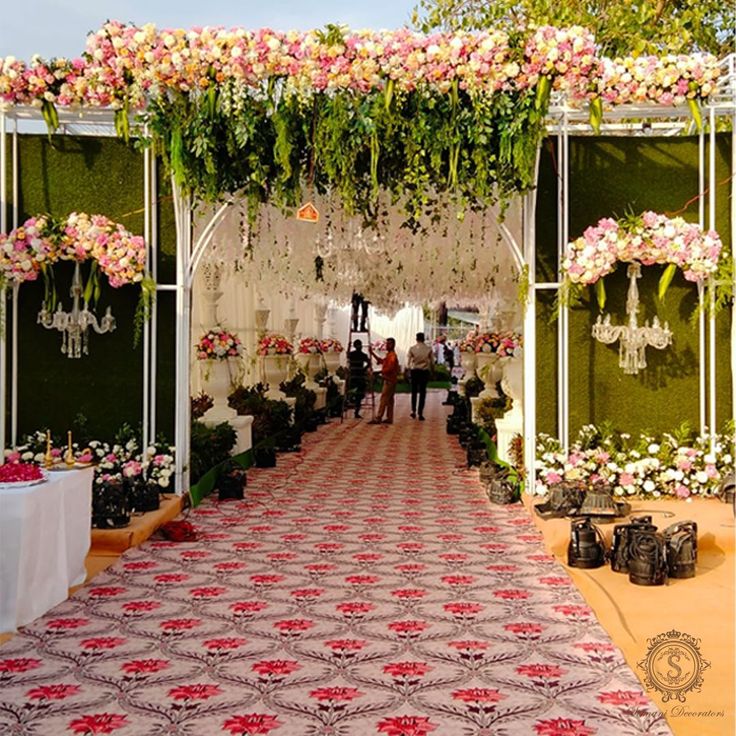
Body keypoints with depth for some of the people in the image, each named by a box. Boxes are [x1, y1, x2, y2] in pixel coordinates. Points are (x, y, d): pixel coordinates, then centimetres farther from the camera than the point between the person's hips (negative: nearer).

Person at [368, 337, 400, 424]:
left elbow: (390, 368, -26)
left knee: (384, 399, -11)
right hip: (391, 380, 10)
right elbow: (382, 361, 27)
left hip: (389, 380, -10)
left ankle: (378, 418, -12)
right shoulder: (389, 355, 18)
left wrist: (383, 371, -13)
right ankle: (389, 418, 13)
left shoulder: (392, 355, -15)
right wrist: (373, 354, 22)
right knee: (390, 399, 10)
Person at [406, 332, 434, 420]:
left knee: (414, 392, 16)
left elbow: (408, 362, -3)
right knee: (422, 392, 4)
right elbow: (432, 362, -1)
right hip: (425, 371, 0)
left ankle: (413, 411, 11)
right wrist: (432, 370, 13)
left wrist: (409, 369, 12)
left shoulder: (412, 348, -5)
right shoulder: (429, 349, -4)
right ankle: (420, 413, 2)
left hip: (414, 371, 0)